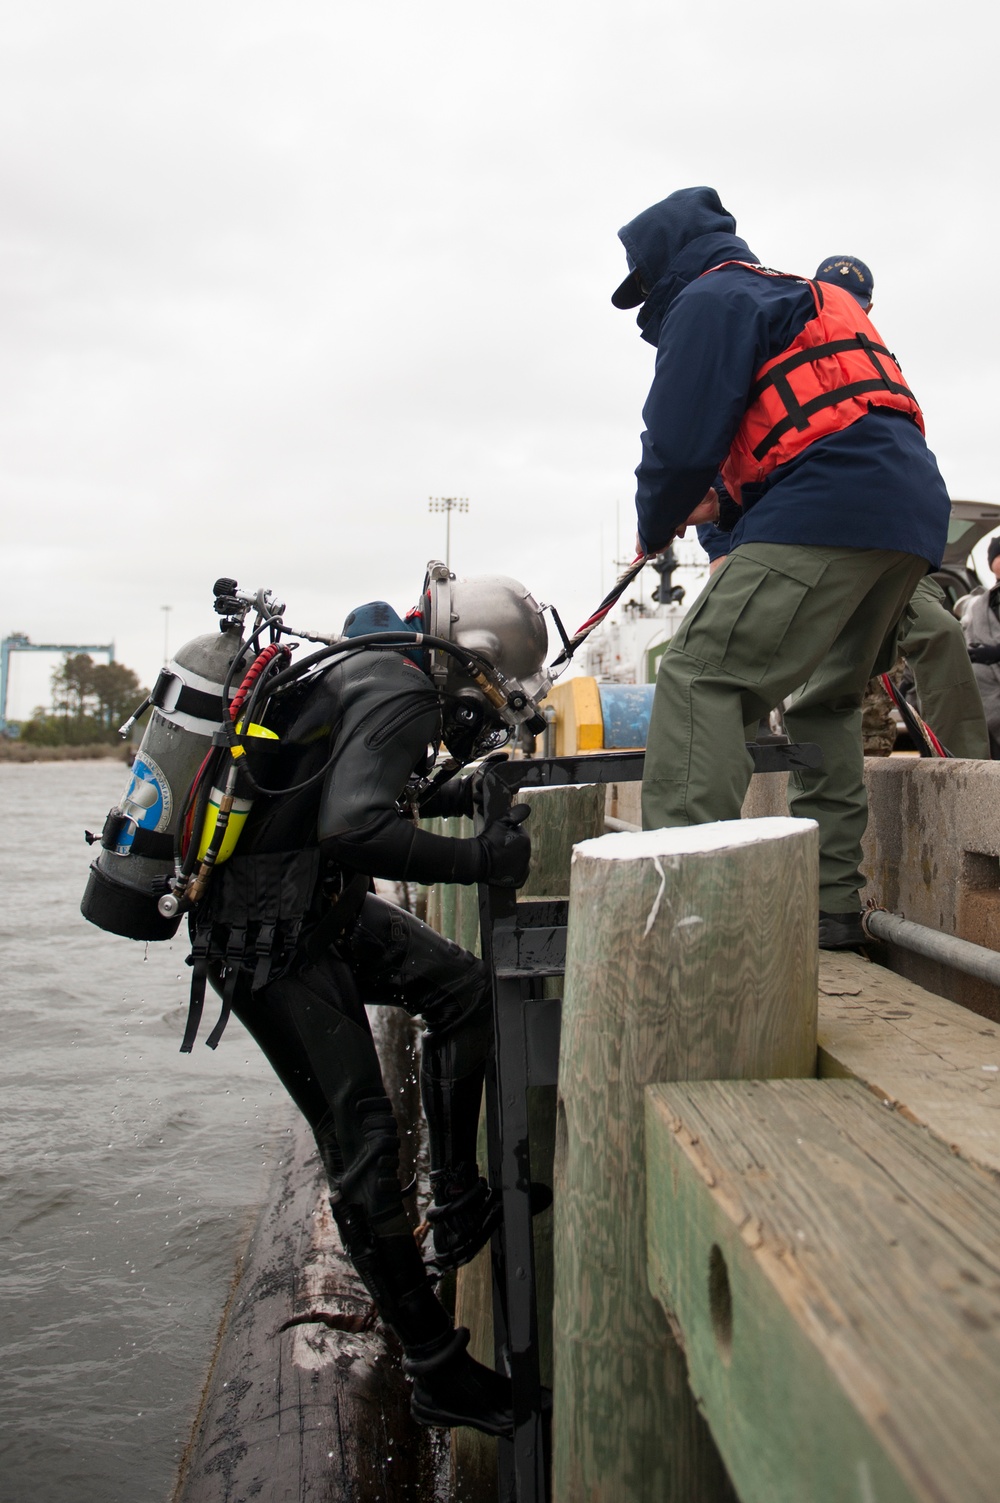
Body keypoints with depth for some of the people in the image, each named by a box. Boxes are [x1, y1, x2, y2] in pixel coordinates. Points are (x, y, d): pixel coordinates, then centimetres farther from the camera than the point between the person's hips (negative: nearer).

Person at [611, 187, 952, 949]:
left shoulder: (710, 298, 4)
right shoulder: (811, 297, 33)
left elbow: (681, 440, -6)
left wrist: (656, 528, 12)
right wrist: (724, 501, 32)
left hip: (828, 513, -10)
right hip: (916, 517, 10)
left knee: (700, 677, -13)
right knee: (829, 696, 18)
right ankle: (833, 901, 18)